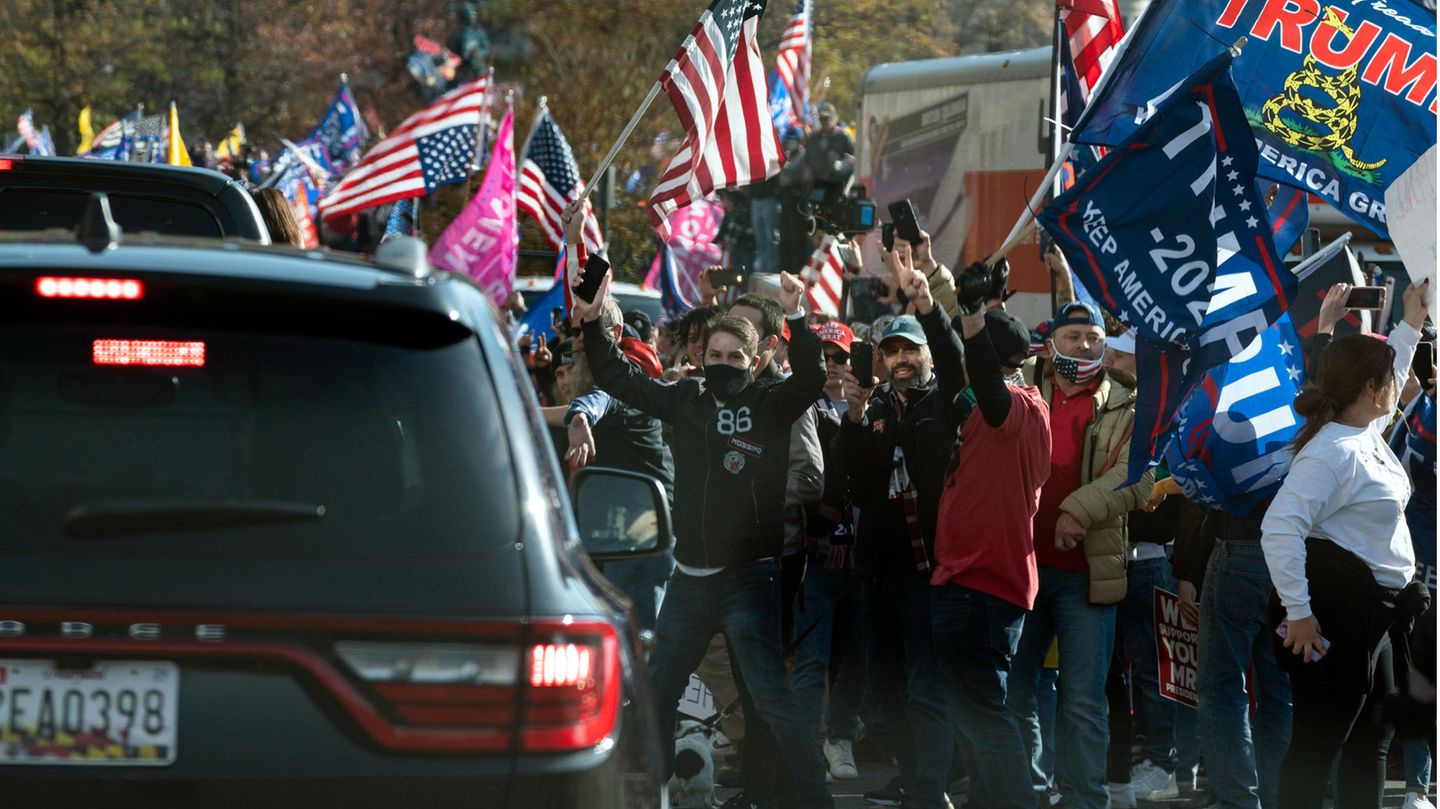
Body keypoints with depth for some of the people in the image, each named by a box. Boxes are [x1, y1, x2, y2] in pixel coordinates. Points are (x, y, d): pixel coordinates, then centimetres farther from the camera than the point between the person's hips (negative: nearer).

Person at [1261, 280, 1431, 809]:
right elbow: (1280, 528, -28)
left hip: (1371, 612, 11)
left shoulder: (1367, 434, 9)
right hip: (1336, 610, -11)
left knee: (1373, 735, 16)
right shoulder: (1333, 452, -21)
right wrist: (1298, 612, -28)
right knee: (1318, 744, -8)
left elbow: (1387, 373, 34)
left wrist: (1412, 324, 37)